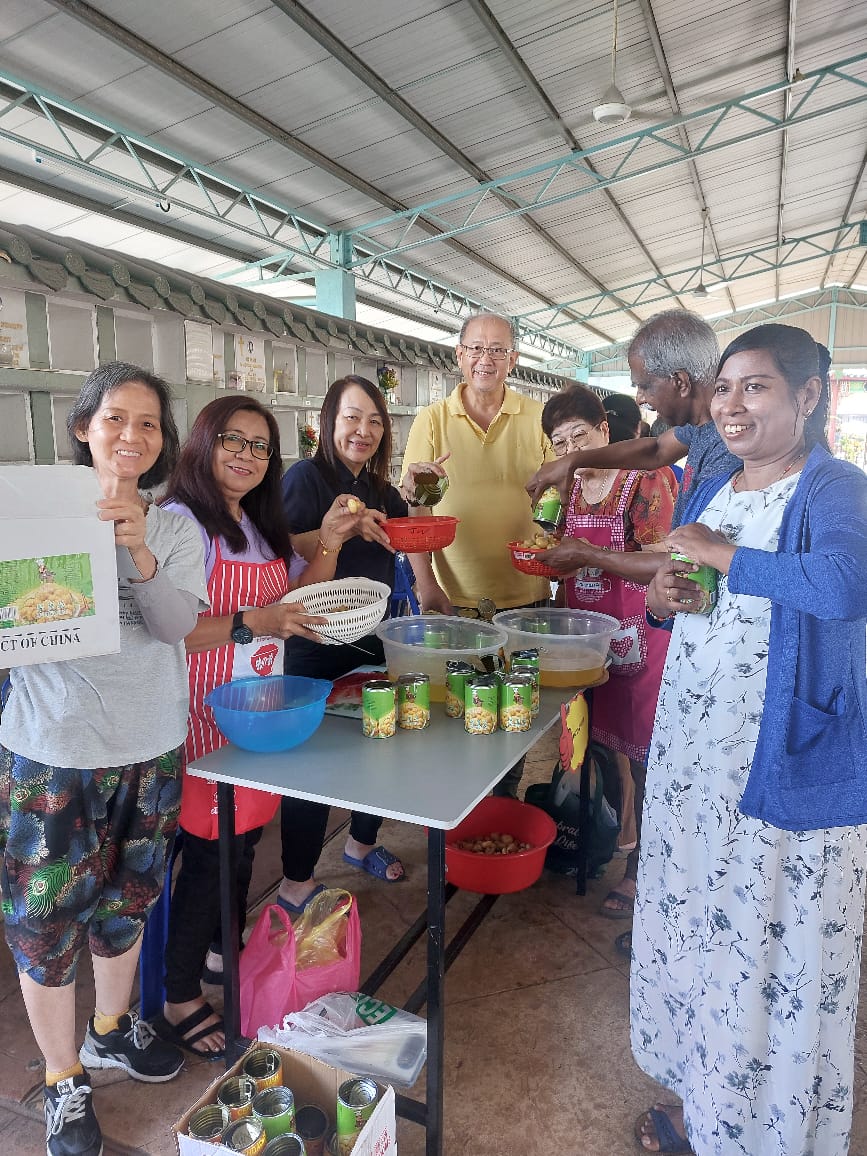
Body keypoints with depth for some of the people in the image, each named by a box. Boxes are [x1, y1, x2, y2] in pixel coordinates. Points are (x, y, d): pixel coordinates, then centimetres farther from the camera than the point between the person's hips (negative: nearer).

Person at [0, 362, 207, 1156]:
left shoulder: (175, 528, 0)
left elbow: (178, 624, -14)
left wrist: (140, 554, -30)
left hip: (150, 747, 3)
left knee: (125, 901, 21)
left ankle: (111, 1031, 47)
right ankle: (65, 1083, 33)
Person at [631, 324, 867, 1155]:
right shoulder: (708, 492, 11)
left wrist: (721, 554, -23)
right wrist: (662, 600, -1)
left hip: (789, 767, -7)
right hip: (692, 751, 8)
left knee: (773, 955, 6)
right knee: (693, 923, 18)